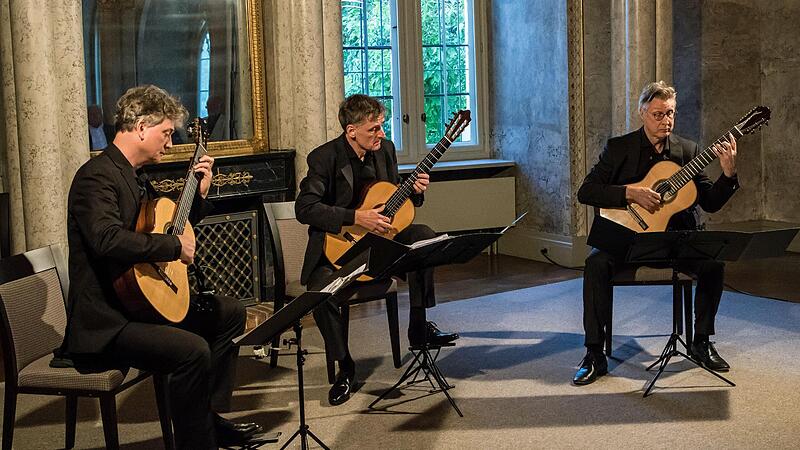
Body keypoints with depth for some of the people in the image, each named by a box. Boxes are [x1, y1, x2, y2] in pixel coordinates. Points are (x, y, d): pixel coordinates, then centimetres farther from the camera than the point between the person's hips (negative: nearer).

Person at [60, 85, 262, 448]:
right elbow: (107, 239, -34)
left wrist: (199, 192, 13)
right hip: (104, 321, -11)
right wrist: (175, 245, -25)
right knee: (192, 349, -30)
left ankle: (210, 416, 20)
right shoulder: (97, 176, -17)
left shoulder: (136, 179, 15)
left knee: (230, 313, 16)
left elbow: (167, 225, 26)